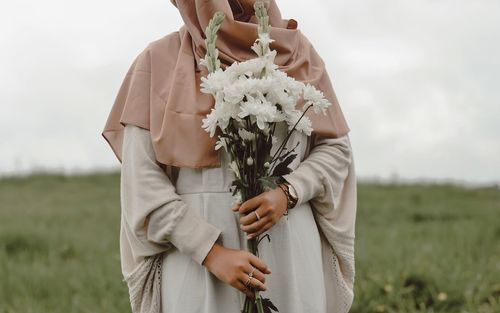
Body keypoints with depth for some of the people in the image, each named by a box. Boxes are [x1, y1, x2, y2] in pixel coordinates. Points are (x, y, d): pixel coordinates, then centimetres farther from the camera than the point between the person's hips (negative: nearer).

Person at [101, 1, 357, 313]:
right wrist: (211, 252, -14)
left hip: (289, 248, 2)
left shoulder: (297, 52, 7)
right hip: (196, 254, -2)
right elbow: (141, 180, -3)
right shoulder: (160, 60, 1)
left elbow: (336, 147, 11)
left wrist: (287, 193, -9)